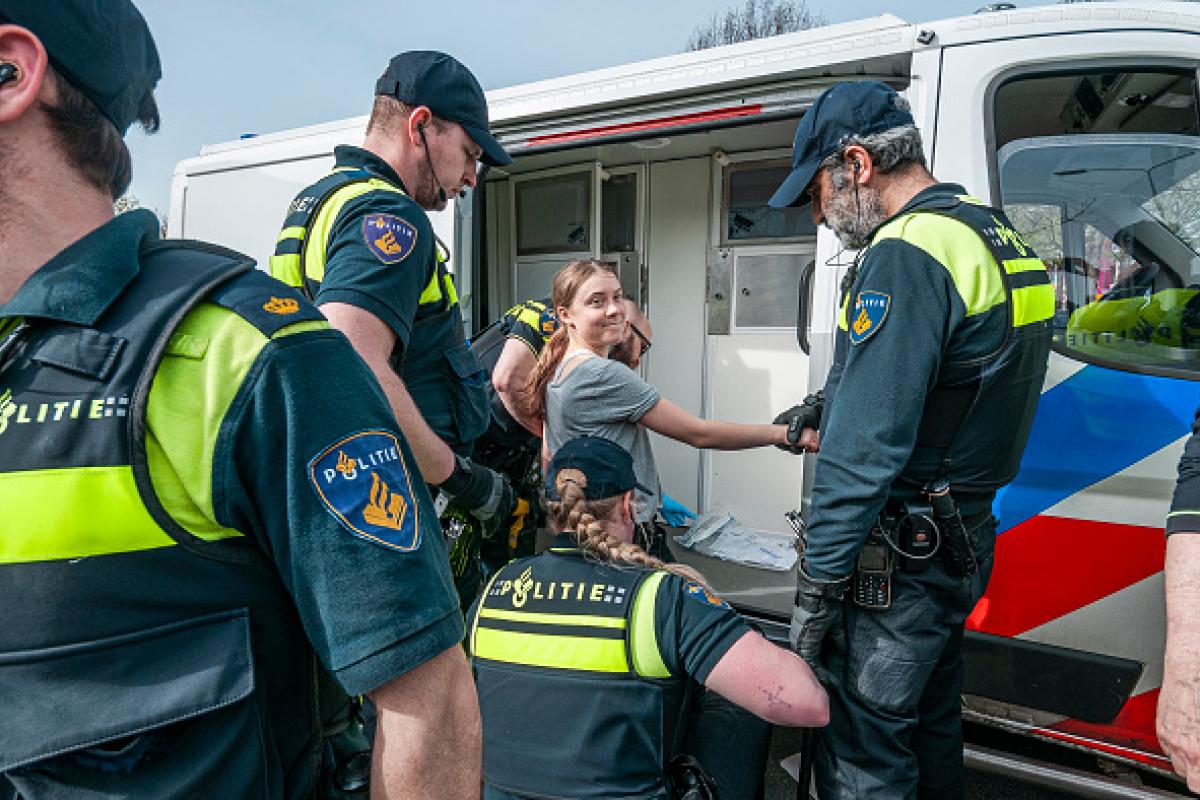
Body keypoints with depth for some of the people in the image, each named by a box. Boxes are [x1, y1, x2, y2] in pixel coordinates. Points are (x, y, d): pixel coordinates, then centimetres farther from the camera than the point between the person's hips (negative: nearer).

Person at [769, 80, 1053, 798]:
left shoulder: (904, 255, -20)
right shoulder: (995, 235, 12)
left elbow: (868, 447, -24)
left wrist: (818, 584, -19)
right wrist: (833, 409, 19)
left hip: (900, 555, -10)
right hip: (966, 534, 10)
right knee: (932, 726, 24)